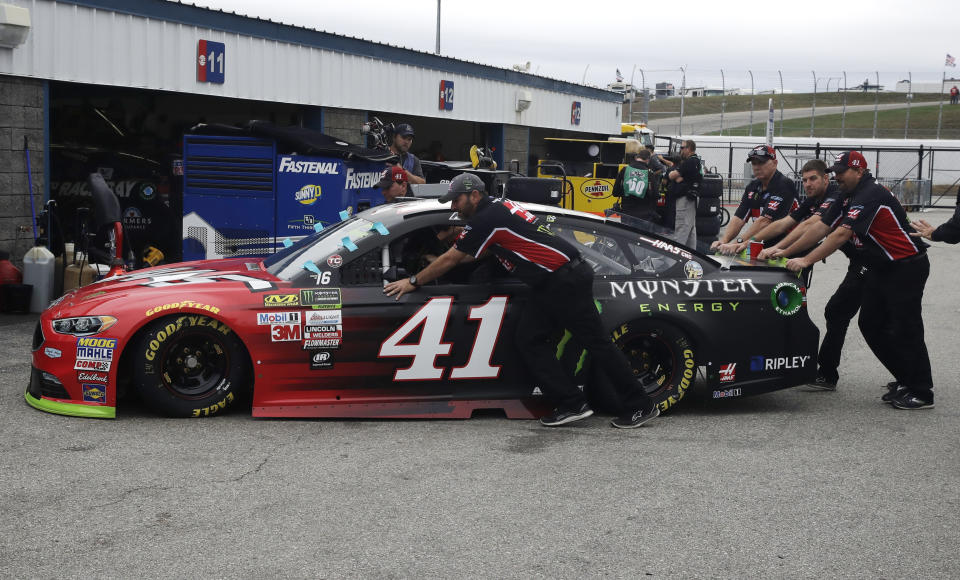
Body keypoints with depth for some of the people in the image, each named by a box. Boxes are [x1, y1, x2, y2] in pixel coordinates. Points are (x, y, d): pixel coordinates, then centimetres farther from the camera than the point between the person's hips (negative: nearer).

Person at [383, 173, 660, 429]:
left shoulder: (487, 219, -13)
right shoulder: (496, 207, 17)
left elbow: (450, 260, -7)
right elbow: (470, 255, 32)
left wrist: (413, 281, 4)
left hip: (567, 280, -10)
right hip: (552, 284, 10)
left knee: (596, 342, -6)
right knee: (529, 339, 4)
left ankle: (641, 406, 2)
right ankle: (571, 404, 2)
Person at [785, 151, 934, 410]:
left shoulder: (870, 196, -21)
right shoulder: (856, 195, 11)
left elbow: (841, 235, -28)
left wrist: (805, 260, -28)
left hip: (906, 269, -10)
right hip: (882, 270, 10)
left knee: (904, 330, -7)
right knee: (871, 325, 9)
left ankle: (921, 393, 3)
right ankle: (906, 380, 19)